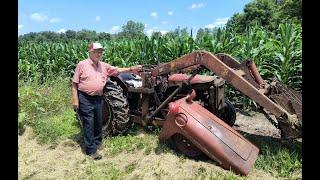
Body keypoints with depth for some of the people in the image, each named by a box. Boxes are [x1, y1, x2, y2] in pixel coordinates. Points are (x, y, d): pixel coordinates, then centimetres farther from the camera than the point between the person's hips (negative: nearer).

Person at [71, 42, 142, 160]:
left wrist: (131, 69, -2)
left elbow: (117, 70, 9)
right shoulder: (82, 65, -5)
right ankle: (91, 150, 10)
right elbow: (74, 83, -5)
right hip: (85, 99, -5)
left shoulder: (104, 66, 10)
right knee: (89, 124, -1)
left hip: (98, 98, 6)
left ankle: (97, 142, 37)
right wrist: (75, 99, -10)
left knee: (98, 122, 16)